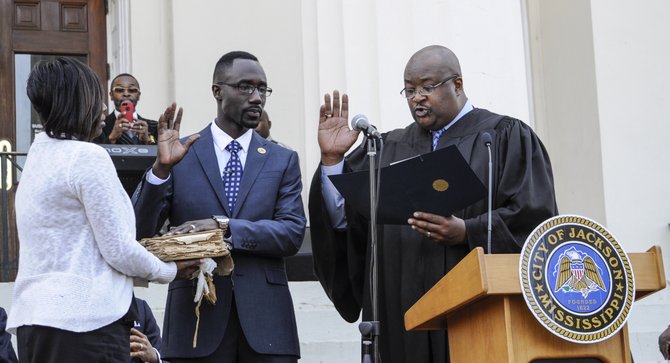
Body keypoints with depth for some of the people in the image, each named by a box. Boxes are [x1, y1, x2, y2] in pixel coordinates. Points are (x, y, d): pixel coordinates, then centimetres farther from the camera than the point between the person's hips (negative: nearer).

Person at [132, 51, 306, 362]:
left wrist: (226, 227, -15)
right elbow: (139, 230, -2)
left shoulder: (283, 160, 9)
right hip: (197, 316, -1)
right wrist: (161, 168, -16)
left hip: (265, 319, 1)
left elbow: (293, 233, -3)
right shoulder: (181, 156, 4)